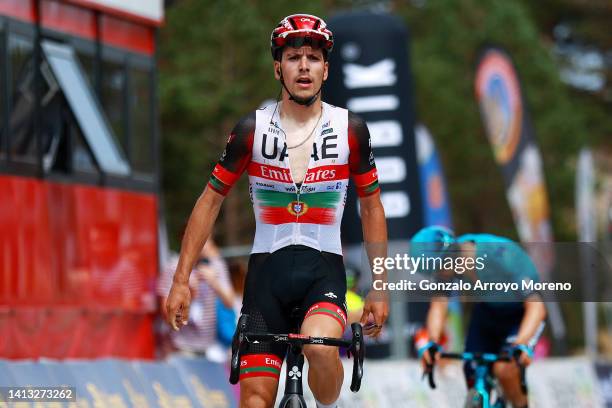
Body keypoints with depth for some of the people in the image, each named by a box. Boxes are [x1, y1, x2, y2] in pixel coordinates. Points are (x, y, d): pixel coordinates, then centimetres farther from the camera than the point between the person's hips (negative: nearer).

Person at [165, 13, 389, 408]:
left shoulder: (350, 129, -1)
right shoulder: (253, 128, -1)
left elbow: (372, 208, 9)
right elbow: (211, 201, 5)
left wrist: (380, 288, 5)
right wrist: (181, 281, -1)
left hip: (324, 267, -1)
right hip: (267, 268, 1)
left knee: (320, 348, -32)